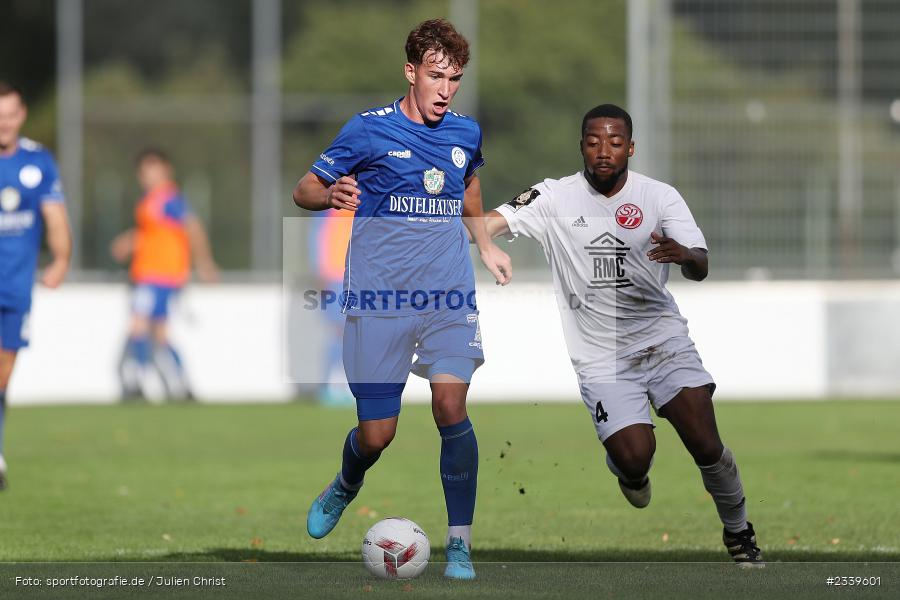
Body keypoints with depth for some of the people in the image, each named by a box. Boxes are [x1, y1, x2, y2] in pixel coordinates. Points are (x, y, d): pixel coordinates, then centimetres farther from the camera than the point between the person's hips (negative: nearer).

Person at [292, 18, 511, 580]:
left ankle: (460, 543, -8)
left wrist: (487, 246, 20)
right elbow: (304, 189, 0)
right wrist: (331, 195, -22)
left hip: (450, 295, 2)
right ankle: (345, 488, 36)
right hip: (379, 298, -2)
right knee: (376, 434, -2)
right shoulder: (368, 130, -5)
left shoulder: (466, 132, 8)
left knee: (450, 404, -18)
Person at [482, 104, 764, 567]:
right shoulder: (555, 198, -3)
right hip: (600, 355, 0)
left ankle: (738, 532, 14)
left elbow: (700, 269, -13)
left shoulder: (660, 197, -3)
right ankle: (630, 472, 25)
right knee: (634, 459, -15)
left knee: (706, 447, -13)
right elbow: (490, 223, -12)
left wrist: (683, 254, -37)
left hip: (662, 338, 0)